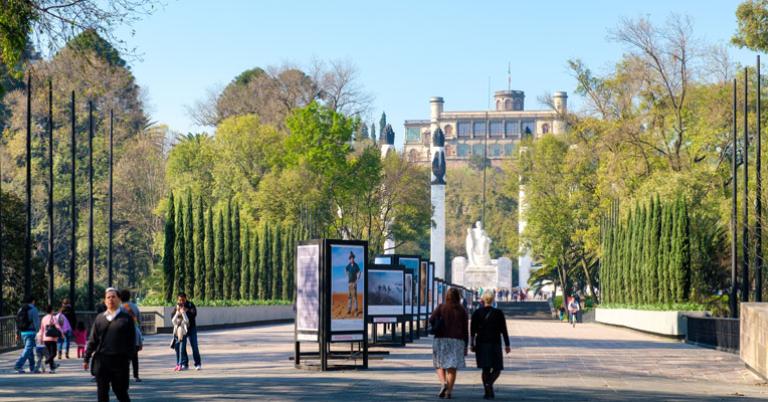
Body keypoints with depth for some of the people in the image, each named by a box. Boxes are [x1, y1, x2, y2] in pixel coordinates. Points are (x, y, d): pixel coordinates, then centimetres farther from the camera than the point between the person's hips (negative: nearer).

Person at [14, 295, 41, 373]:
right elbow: (36, 322, -14)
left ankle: (32, 368, 17)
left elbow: (17, 322, 15)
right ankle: (18, 365, -21)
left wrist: (17, 333, 19)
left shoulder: (20, 309, 13)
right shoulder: (33, 309, -9)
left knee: (30, 350, 15)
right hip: (31, 332, -8)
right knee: (28, 349, -9)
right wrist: (37, 332, -11)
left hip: (23, 332, 8)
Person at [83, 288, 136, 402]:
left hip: (119, 360, -3)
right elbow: (92, 340, 11)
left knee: (120, 391, 3)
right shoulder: (99, 318, 11)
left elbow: (131, 341, -1)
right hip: (101, 360, 3)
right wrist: (86, 358, 8)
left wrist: (128, 356, -11)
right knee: (102, 392, 5)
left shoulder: (126, 318, 2)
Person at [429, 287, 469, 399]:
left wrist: (436, 327, 9)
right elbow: (465, 330, 1)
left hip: (441, 340, -1)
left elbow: (431, 320, -13)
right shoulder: (462, 311, 4)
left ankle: (444, 383, -16)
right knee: (452, 368, 2)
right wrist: (465, 347, 6)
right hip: (457, 341, 1)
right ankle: (448, 391, -5)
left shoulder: (441, 308, 1)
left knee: (440, 366, 9)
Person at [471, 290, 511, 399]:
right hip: (495, 344, -2)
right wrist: (507, 345, 2)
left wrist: (472, 344, 3)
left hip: (481, 344, 2)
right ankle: (489, 383, -23)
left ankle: (488, 392, 1)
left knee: (486, 369, 9)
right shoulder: (498, 313, -1)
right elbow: (504, 330, -2)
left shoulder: (477, 313, 1)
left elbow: (472, 331, -2)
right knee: (497, 369, 5)